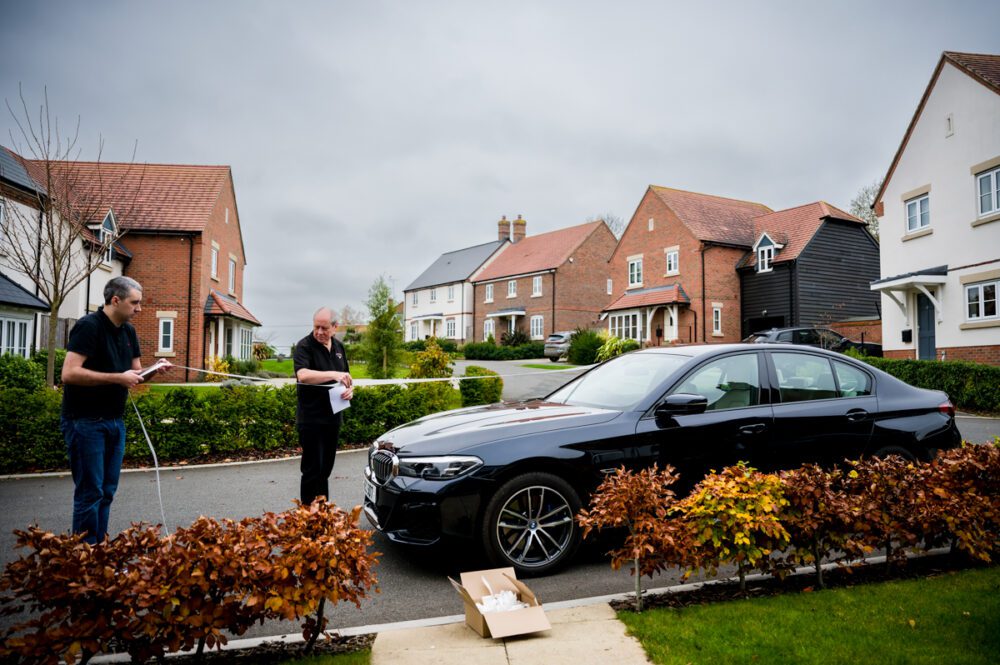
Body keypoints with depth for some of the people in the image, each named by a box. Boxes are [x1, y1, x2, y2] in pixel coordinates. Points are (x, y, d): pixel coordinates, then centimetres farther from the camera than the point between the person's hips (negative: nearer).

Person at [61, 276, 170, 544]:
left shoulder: (128, 331, 10)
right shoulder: (89, 326, -15)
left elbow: (135, 371, 16)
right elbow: (69, 373, -24)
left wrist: (154, 369, -4)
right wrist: (118, 378, -23)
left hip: (115, 421, 8)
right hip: (85, 422, -8)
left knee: (107, 491, 13)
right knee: (90, 492, -2)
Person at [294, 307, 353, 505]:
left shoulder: (339, 347, 11)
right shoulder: (304, 346, -9)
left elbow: (345, 377, 21)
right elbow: (302, 375, -26)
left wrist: (350, 389, 0)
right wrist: (334, 375, -32)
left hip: (333, 416, 6)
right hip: (311, 419, -6)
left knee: (326, 468, 14)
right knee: (313, 469, -3)